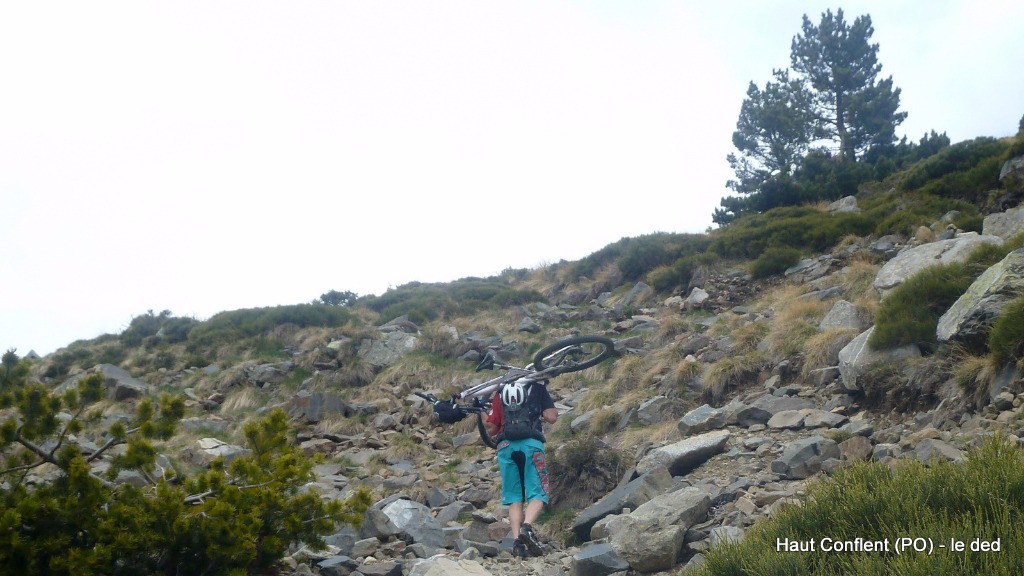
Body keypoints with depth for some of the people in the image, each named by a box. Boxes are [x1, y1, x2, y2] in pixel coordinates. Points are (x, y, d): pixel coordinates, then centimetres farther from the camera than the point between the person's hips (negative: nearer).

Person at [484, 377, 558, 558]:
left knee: (514, 496, 8)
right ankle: (527, 526, -27)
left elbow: (491, 429, 15)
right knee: (538, 493, -2)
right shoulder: (537, 387, 16)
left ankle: (516, 539, -8)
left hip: (505, 446, 3)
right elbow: (551, 417, 5)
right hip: (531, 443, -2)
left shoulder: (500, 392, 22)